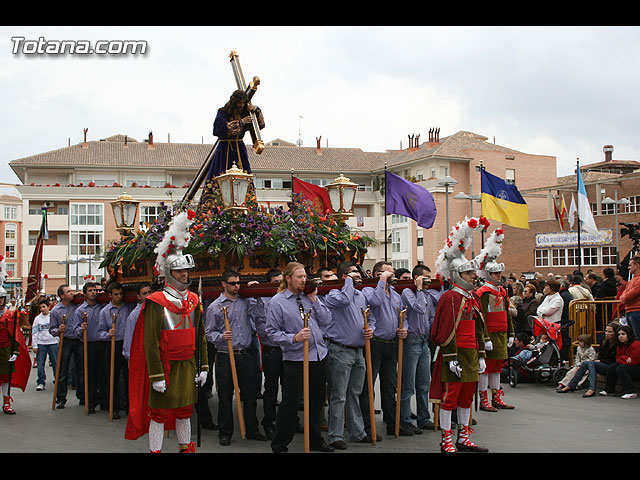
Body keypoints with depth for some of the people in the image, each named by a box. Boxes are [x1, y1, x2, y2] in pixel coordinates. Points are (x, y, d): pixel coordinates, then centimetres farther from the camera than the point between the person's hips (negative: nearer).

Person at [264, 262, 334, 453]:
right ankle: (279, 445, 10)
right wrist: (294, 338, -21)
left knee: (317, 401, 15)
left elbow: (327, 320, 5)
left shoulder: (310, 297, 10)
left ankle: (315, 440, 31)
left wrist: (314, 300, -4)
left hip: (319, 356, 6)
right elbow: (272, 332, -8)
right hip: (295, 359, -6)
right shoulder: (277, 302, -5)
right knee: (290, 403, -5)